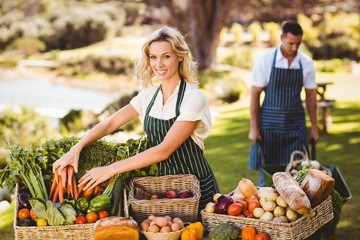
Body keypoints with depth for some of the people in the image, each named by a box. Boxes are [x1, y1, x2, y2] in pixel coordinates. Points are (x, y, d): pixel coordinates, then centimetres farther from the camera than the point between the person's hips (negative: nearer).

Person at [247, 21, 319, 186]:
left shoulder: (306, 63, 1)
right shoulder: (265, 61, -8)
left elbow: (310, 95, 8)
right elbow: (255, 95, -6)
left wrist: (314, 127, 9)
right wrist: (253, 128, -8)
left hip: (295, 123, 2)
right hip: (270, 123, -2)